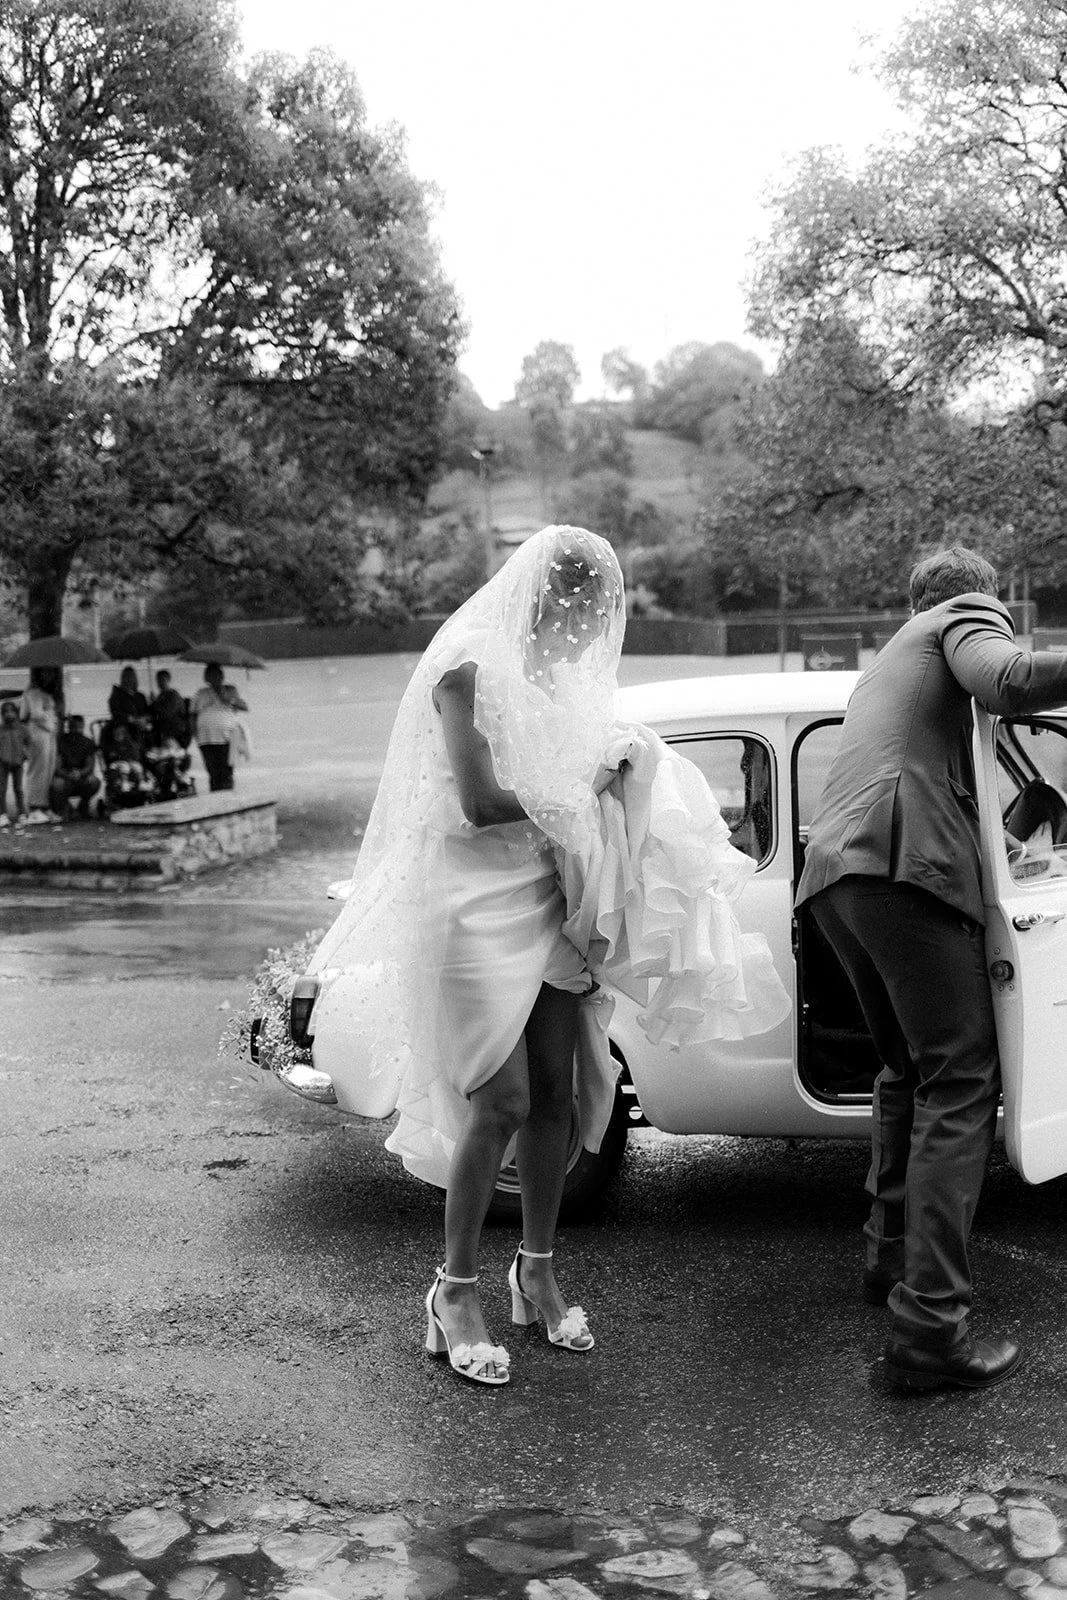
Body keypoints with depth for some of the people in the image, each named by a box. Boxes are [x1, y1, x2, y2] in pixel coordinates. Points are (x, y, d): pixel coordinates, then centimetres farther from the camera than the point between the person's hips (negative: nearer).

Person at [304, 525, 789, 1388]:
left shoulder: (559, 674, 13)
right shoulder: (469, 668, -12)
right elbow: (479, 803, -18)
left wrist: (622, 764, -1)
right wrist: (584, 786, -10)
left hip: (552, 904, 7)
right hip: (480, 904, -7)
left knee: (555, 1094, 9)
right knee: (501, 1101, -9)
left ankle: (538, 1270, 23)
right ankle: (455, 1293, 4)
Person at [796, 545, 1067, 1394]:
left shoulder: (891, 658, 36)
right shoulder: (971, 615, 11)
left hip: (828, 876, 9)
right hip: (909, 868, -9)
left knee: (909, 1069, 24)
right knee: (960, 1087, -8)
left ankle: (892, 1255, 29)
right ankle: (931, 1326, -13)